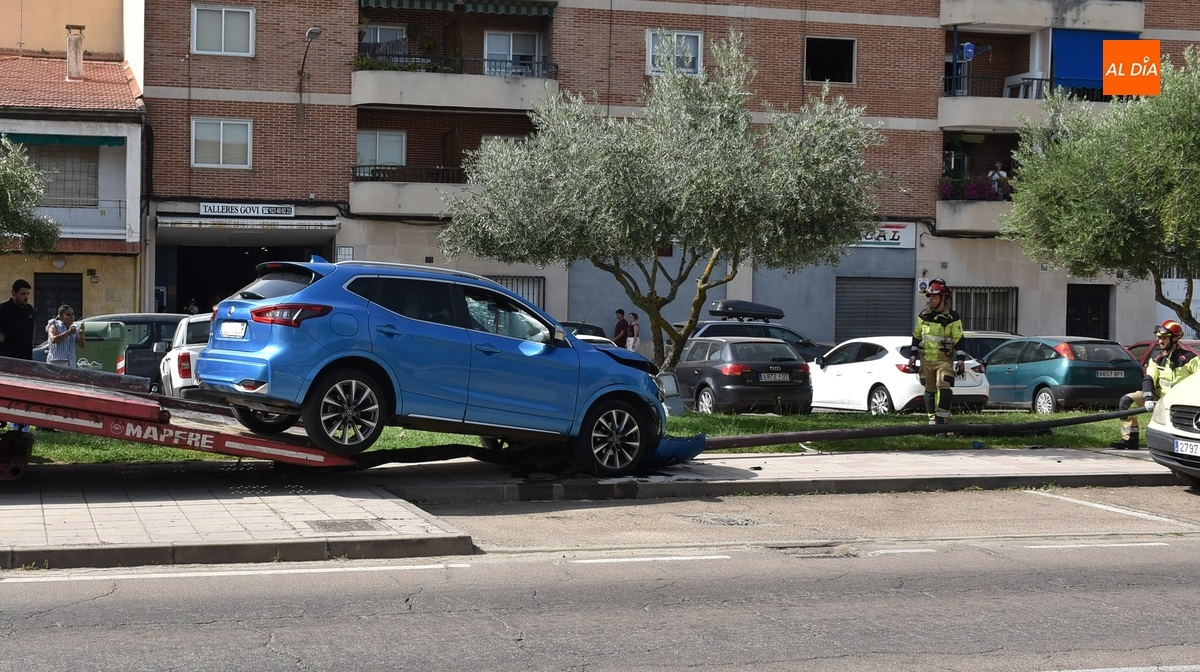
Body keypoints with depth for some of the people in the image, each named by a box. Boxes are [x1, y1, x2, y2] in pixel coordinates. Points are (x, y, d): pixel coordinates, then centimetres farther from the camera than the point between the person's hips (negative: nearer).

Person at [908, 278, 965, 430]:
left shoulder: (952, 318, -5)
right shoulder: (923, 316, 9)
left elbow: (959, 340, -5)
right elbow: (916, 336, 16)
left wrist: (960, 359, -11)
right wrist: (913, 355, 11)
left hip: (945, 361, -5)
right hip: (926, 360, 5)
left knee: (944, 389, -18)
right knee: (930, 391, 8)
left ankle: (942, 422, -18)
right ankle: (932, 422, 17)